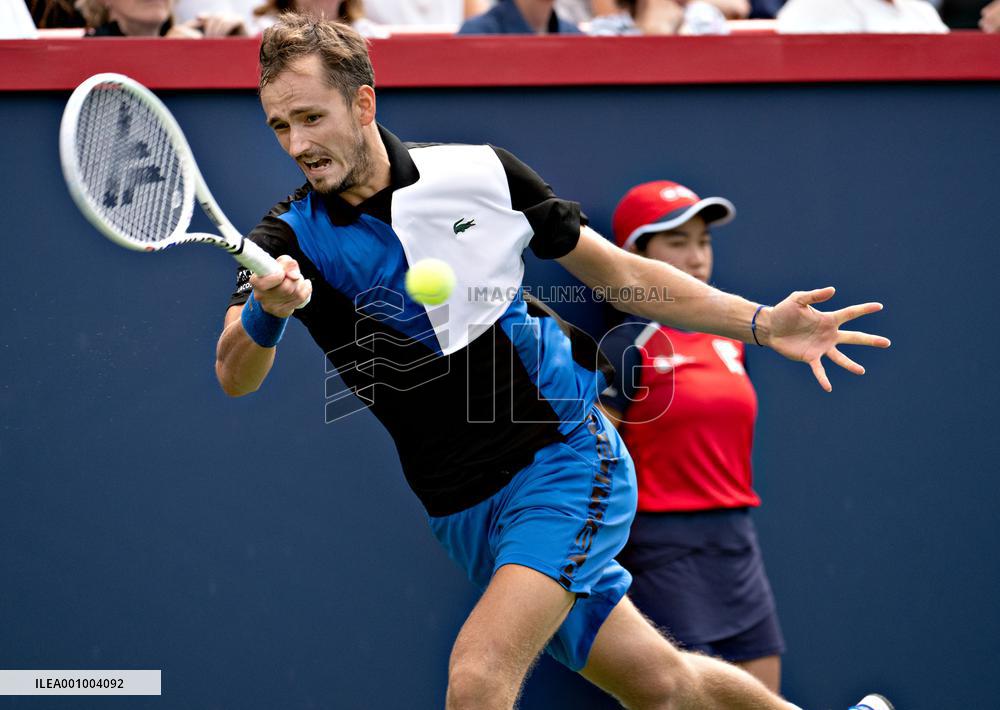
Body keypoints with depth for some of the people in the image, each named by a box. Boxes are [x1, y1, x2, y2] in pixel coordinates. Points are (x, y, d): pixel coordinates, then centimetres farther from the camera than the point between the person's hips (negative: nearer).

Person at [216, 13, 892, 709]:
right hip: (466, 514, 2)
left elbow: (619, 271, 6)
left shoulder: (479, 172, -5)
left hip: (567, 458, -2)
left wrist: (763, 323, 0)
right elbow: (235, 376, -23)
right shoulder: (291, 238, -7)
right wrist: (267, 313, -46)